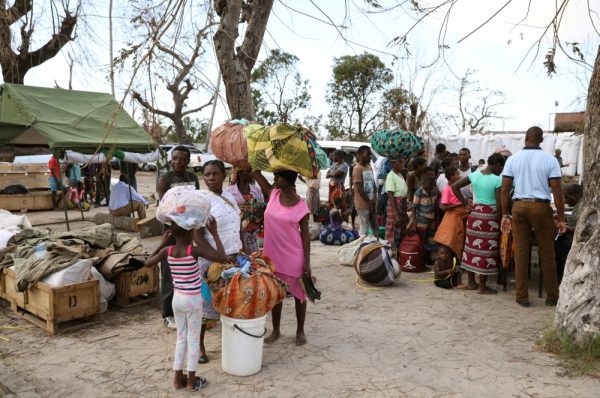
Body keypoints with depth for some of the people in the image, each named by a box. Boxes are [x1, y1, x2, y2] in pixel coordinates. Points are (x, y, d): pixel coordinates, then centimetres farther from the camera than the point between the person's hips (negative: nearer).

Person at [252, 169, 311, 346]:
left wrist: (307, 262, -9)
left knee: (298, 294, 12)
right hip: (273, 255, 4)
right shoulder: (273, 194, -3)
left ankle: (300, 331, 29)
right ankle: (276, 330, 31)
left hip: (293, 258, -4)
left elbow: (305, 234, -8)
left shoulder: (301, 207, -13)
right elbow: (256, 172, 0)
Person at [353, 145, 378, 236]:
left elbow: (373, 185, 14)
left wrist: (374, 200, -2)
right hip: (363, 204, -8)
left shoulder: (370, 168, 13)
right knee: (364, 228, -4)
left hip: (372, 203, 8)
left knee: (375, 227, 15)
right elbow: (360, 189, -17)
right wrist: (369, 202, -11)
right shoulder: (357, 169, -13)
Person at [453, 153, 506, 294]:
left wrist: (465, 203, 7)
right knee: (486, 250, 2)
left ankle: (471, 282, 23)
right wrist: (501, 221, -2)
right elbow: (499, 205, -14)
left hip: (475, 214, 6)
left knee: (473, 246, 13)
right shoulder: (497, 180, -13)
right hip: (490, 216, -6)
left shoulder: (474, 175, 3)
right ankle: (483, 286, 10)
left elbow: (454, 186, 6)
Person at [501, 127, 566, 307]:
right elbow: (557, 191, -7)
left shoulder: (513, 159, 2)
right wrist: (561, 218, -1)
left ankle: (522, 296, 11)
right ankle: (552, 296, 19)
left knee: (520, 253, 6)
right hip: (541, 207, -1)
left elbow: (505, 189, -1)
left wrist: (505, 214, 6)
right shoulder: (550, 160, -3)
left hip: (519, 207, 2)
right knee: (547, 253, 9)